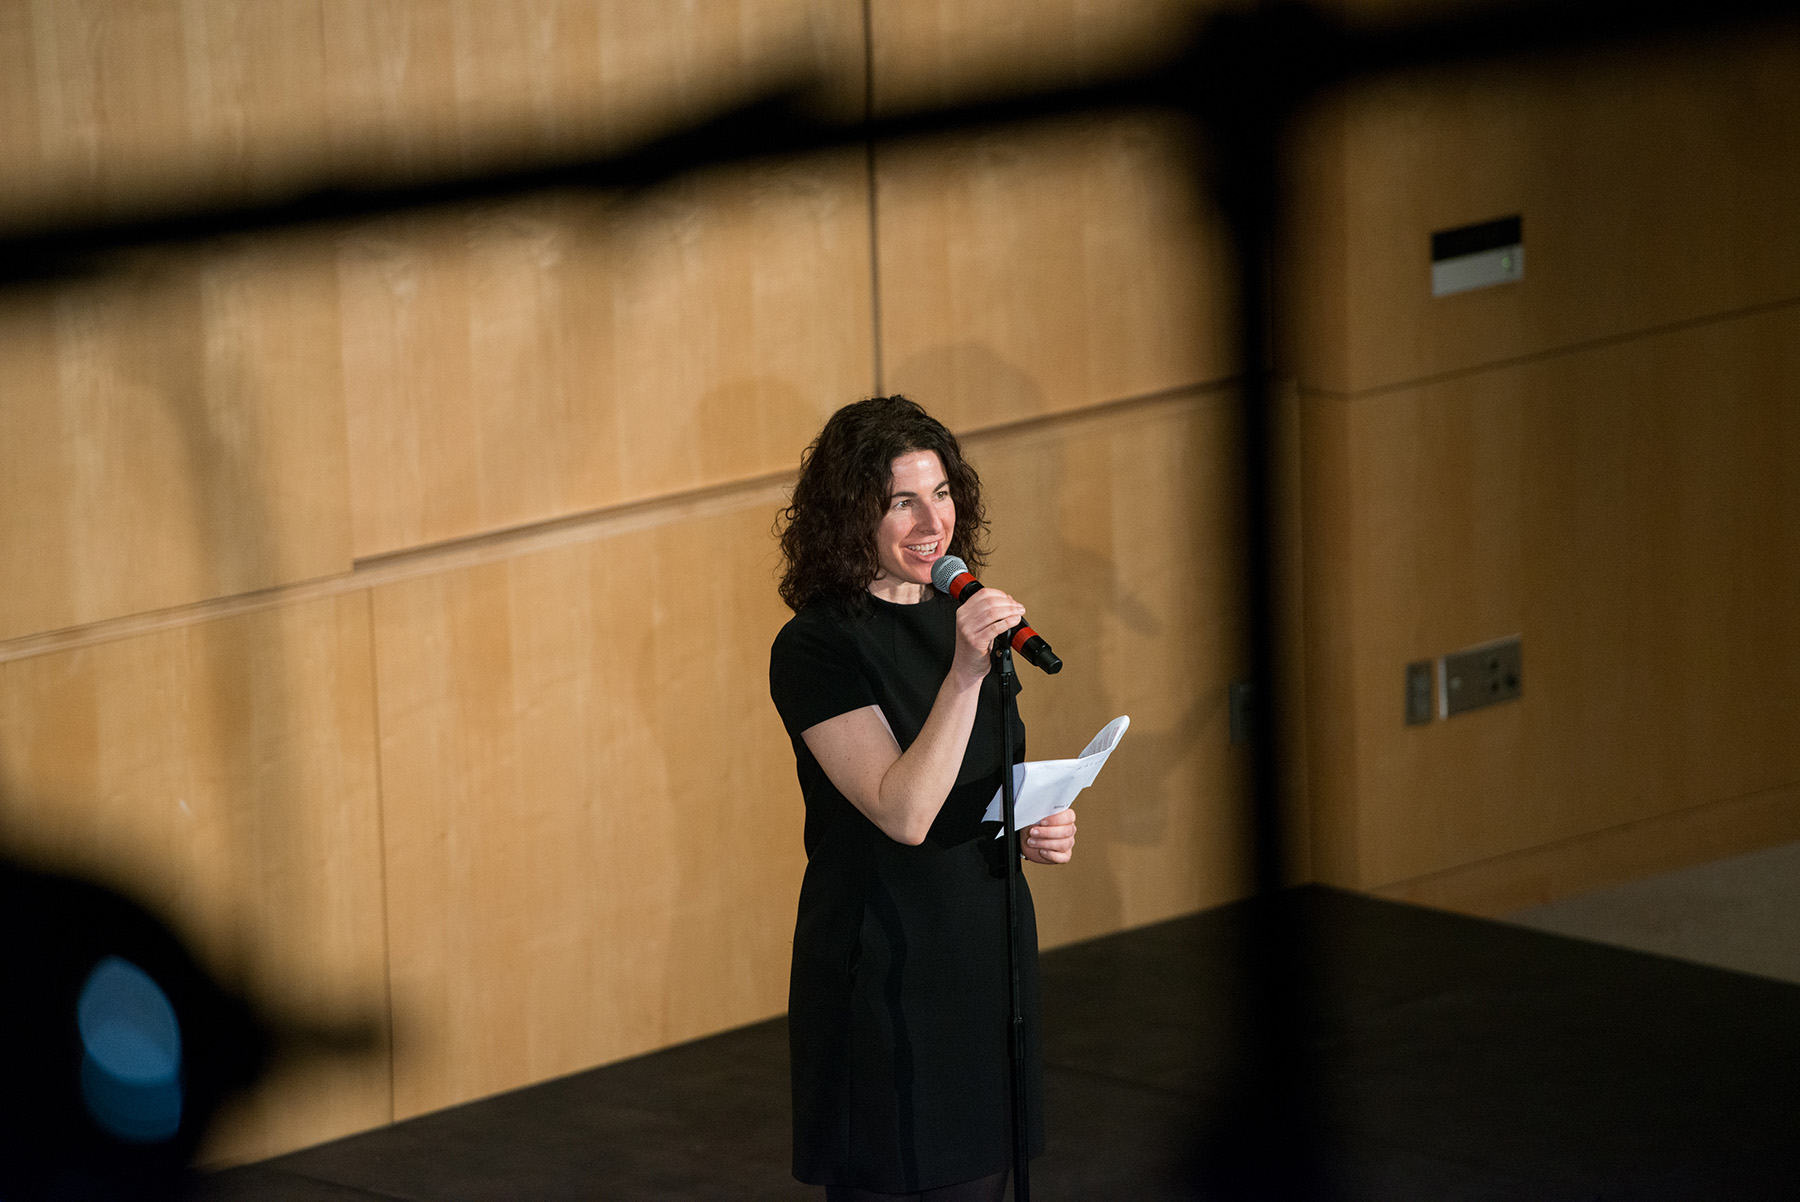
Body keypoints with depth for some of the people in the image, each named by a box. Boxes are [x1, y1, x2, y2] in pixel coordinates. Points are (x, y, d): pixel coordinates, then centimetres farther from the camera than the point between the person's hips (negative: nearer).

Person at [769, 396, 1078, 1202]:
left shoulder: (958, 616, 7)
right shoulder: (816, 647, -15)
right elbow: (903, 812, -25)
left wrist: (1040, 829, -1)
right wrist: (964, 675, -32)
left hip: (987, 951, 7)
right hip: (879, 976, -7)